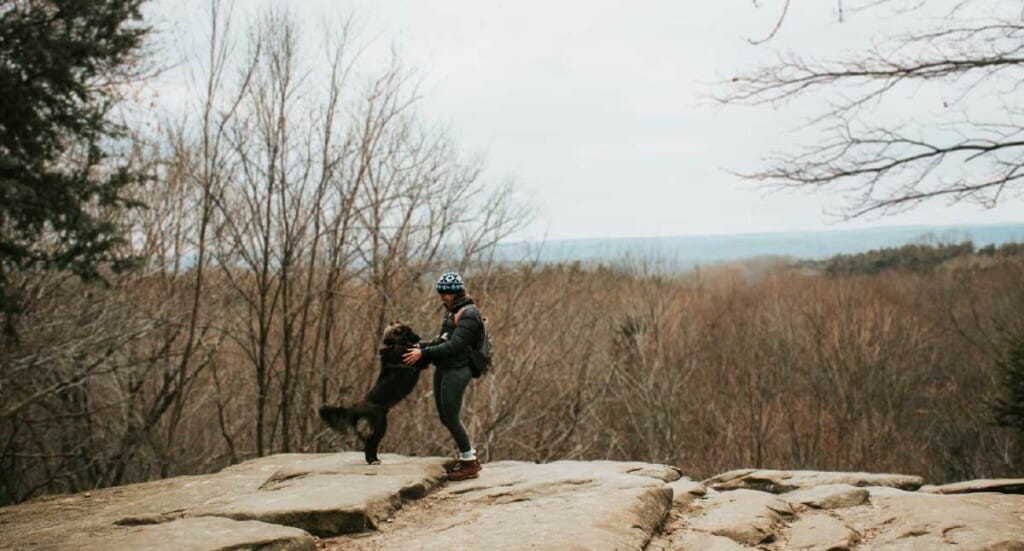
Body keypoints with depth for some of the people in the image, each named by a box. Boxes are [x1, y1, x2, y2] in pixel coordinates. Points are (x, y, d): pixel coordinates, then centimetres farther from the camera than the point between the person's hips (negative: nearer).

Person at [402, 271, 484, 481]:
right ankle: (469, 458, 25)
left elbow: (454, 346, -20)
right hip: (443, 369, 9)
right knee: (445, 417, 13)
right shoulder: (452, 312, 15)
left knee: (451, 417, -6)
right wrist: (420, 346, 2)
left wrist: (423, 354, -20)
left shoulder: (468, 315, -14)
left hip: (457, 371, -9)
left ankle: (470, 464, 5)